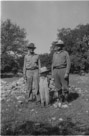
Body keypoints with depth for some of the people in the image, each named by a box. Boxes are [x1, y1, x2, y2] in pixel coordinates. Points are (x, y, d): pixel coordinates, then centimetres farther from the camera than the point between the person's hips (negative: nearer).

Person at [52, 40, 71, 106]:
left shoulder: (65, 53, -3)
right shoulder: (55, 54, 14)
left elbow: (68, 63, -8)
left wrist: (67, 73, -16)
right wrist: (52, 72, 11)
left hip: (63, 70, -5)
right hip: (56, 71, 5)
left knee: (65, 86, -1)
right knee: (58, 86, 7)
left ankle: (66, 101, 10)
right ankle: (60, 100, 19)